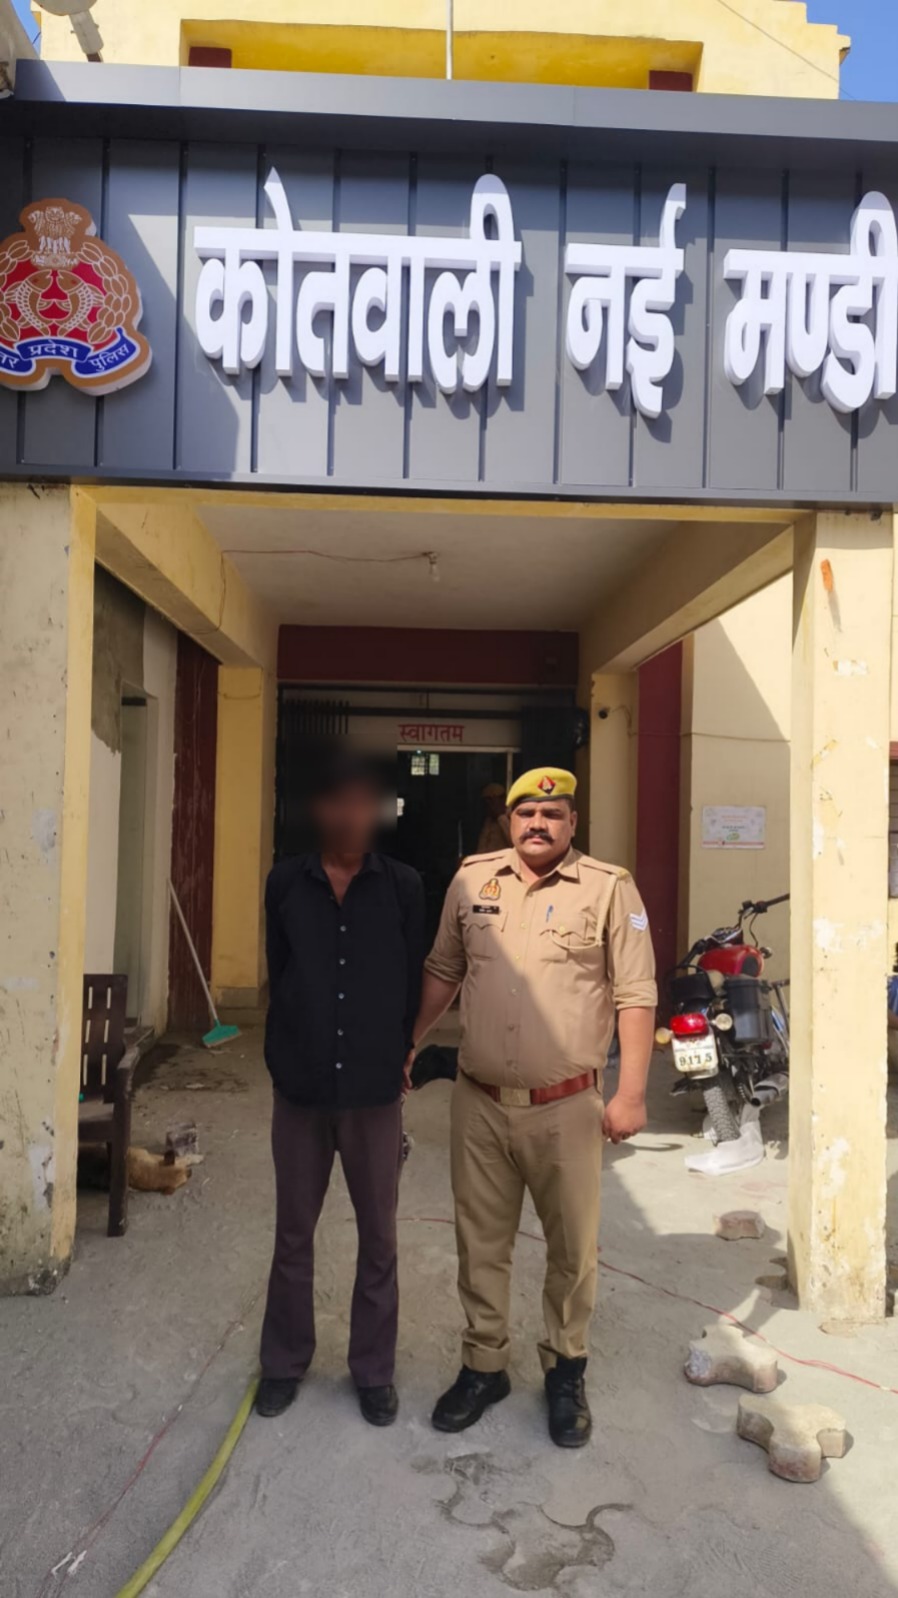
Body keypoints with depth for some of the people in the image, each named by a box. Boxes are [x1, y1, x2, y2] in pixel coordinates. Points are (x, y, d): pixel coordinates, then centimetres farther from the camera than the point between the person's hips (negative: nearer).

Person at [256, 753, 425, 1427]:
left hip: (376, 1091, -1)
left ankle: (374, 1368, 30)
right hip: (300, 1088, 1)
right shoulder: (286, 882, -1)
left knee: (378, 1238, 12)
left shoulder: (403, 886, -4)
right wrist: (288, 1057, 2)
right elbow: (278, 975, 3)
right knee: (293, 1234, 15)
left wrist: (398, 1056, 2)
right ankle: (286, 1361, 34)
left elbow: (413, 980, 2)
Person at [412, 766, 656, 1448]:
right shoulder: (472, 880, 4)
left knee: (573, 1246, 12)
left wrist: (632, 1093, -10)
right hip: (480, 1103, 3)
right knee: (480, 1243, 15)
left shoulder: (609, 888, -6)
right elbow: (442, 974, 13)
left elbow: (635, 996, -7)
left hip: (568, 1106, -2)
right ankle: (484, 1366, 35)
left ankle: (566, 1371, 34)